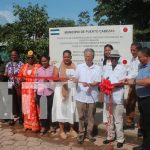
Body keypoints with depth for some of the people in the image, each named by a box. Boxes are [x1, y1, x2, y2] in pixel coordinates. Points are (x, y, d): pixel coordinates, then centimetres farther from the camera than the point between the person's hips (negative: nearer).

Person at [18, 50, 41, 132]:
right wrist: (21, 79, -9)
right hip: (25, 88, 4)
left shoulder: (38, 66, -1)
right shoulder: (24, 66, 13)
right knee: (26, 106, 6)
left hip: (34, 89, -4)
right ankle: (27, 124, 15)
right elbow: (19, 76, 13)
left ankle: (35, 125, 2)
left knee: (34, 107, -5)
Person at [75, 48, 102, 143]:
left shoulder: (98, 68, 0)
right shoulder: (79, 67, 6)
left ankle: (89, 133, 25)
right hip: (81, 96, 1)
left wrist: (89, 84, -23)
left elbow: (98, 82, -6)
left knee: (91, 116, 10)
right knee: (81, 116, 8)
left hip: (92, 96, -1)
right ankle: (81, 133, 22)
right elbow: (76, 79, 10)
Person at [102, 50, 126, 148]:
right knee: (109, 118, 14)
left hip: (118, 97, -5)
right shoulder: (106, 68, 11)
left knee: (118, 119, 0)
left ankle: (120, 139, 11)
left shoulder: (122, 68, -3)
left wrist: (112, 85, -18)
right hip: (108, 96, 5)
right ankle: (110, 136, 27)